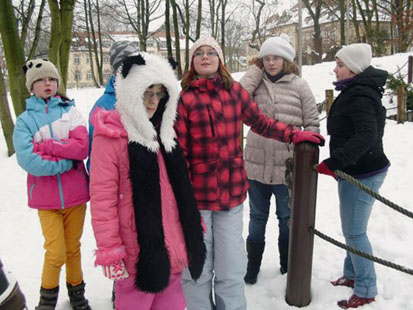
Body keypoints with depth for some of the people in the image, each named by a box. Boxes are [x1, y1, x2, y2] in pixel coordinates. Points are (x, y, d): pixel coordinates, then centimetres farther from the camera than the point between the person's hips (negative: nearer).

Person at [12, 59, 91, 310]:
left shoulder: (70, 111, 3)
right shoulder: (25, 120, -1)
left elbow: (82, 147, -12)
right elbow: (28, 160, -14)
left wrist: (44, 145, -15)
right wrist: (67, 160, -15)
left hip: (75, 194, 1)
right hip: (46, 197, -1)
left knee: (73, 247, 15)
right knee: (56, 254, 0)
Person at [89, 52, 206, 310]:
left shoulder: (163, 130, 11)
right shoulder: (110, 134, -11)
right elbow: (102, 195, -14)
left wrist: (195, 224, 18)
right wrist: (108, 248, -15)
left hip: (172, 246, 7)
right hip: (139, 250, -6)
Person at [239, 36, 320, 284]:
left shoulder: (299, 86, -2)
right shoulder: (257, 83, 3)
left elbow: (312, 124, -1)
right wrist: (256, 70, -8)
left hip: (288, 167, -2)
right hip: (257, 164, 2)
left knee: (287, 218, 16)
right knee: (257, 217, 17)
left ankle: (288, 266, 37)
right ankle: (252, 266, 35)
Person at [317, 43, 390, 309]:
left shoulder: (359, 95, -20)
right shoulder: (359, 91, 13)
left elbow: (367, 136, -32)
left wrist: (333, 163, -35)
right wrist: (339, 164, 22)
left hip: (362, 174, -11)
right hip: (357, 170, 11)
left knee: (354, 232, -1)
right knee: (353, 229, 20)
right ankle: (352, 275, 36)